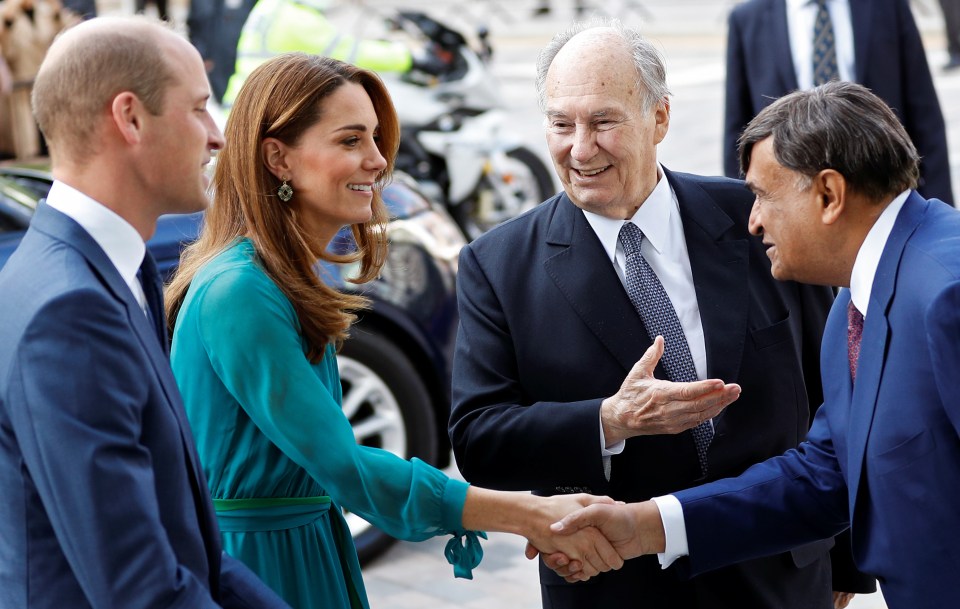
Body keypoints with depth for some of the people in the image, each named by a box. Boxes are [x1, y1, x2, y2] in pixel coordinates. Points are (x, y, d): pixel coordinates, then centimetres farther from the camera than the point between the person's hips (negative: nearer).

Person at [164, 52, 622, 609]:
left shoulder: (289, 282, 7)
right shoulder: (239, 292, -22)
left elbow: (325, 458, 8)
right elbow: (344, 468, -25)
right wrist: (528, 514, -27)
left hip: (304, 556, 9)